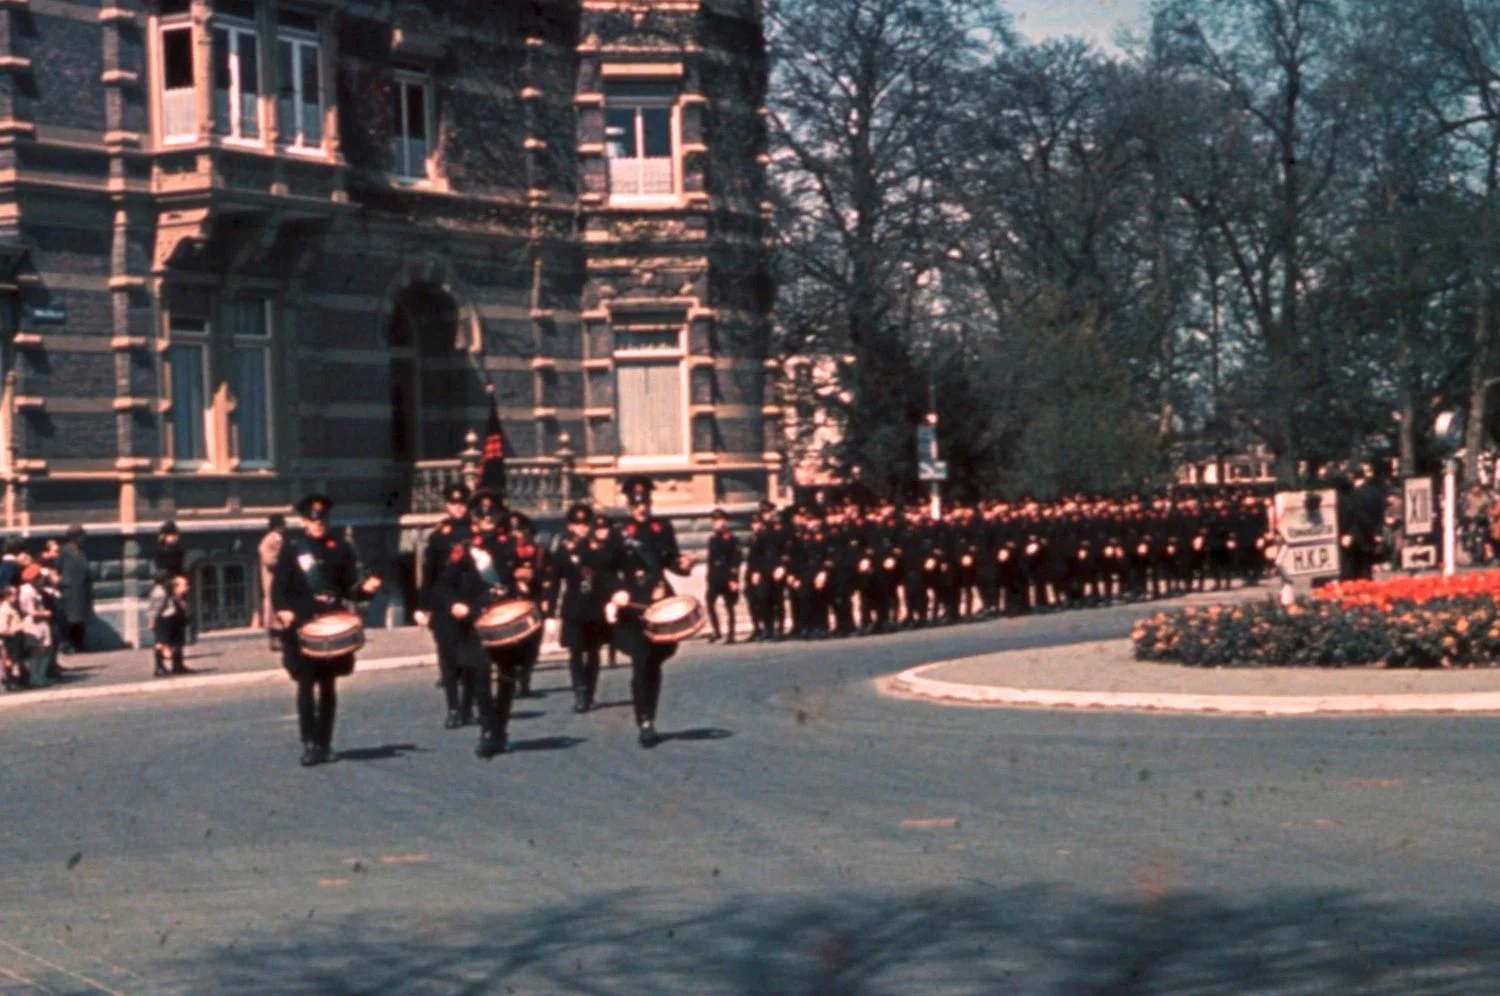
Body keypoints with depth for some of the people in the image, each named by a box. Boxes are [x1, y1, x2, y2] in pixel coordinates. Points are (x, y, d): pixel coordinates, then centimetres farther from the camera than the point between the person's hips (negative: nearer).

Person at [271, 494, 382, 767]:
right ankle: (309, 744, -4)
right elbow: (279, 585, -2)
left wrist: (364, 588, -9)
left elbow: (349, 588, 12)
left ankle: (325, 744, 14)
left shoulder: (339, 548, 9)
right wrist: (282, 610, -19)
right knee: (306, 684, -5)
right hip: (301, 627, -3)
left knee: (328, 685, 7)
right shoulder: (292, 548, 1)